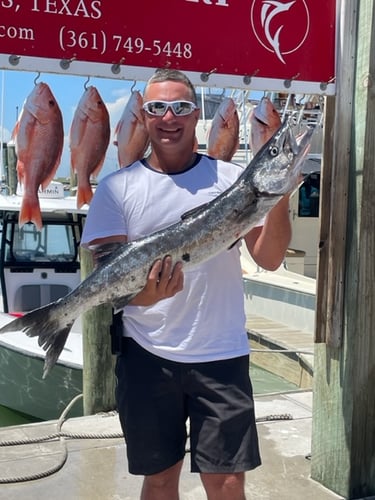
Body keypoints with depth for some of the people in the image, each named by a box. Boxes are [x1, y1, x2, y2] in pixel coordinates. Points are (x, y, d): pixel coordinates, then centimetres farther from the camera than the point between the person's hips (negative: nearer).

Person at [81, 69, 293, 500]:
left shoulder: (232, 179, 2)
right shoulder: (118, 188, 0)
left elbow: (269, 259, -3)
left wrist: (279, 198, -18)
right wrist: (142, 294, -25)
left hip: (221, 355, 0)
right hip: (147, 355, 0)